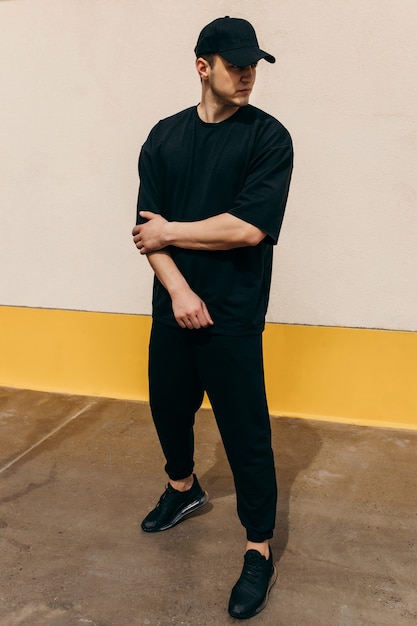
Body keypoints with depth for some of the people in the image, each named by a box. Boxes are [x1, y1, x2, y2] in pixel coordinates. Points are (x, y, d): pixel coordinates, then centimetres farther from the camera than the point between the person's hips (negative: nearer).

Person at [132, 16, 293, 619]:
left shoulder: (268, 136, -7)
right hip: (172, 307, 5)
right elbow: (148, 228, 0)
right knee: (168, 406, 20)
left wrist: (170, 232, -9)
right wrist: (179, 289, -14)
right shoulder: (166, 136, 5)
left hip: (233, 318, -4)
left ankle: (260, 552, 19)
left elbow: (249, 228, -18)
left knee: (246, 433, 1)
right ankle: (183, 488, 49)